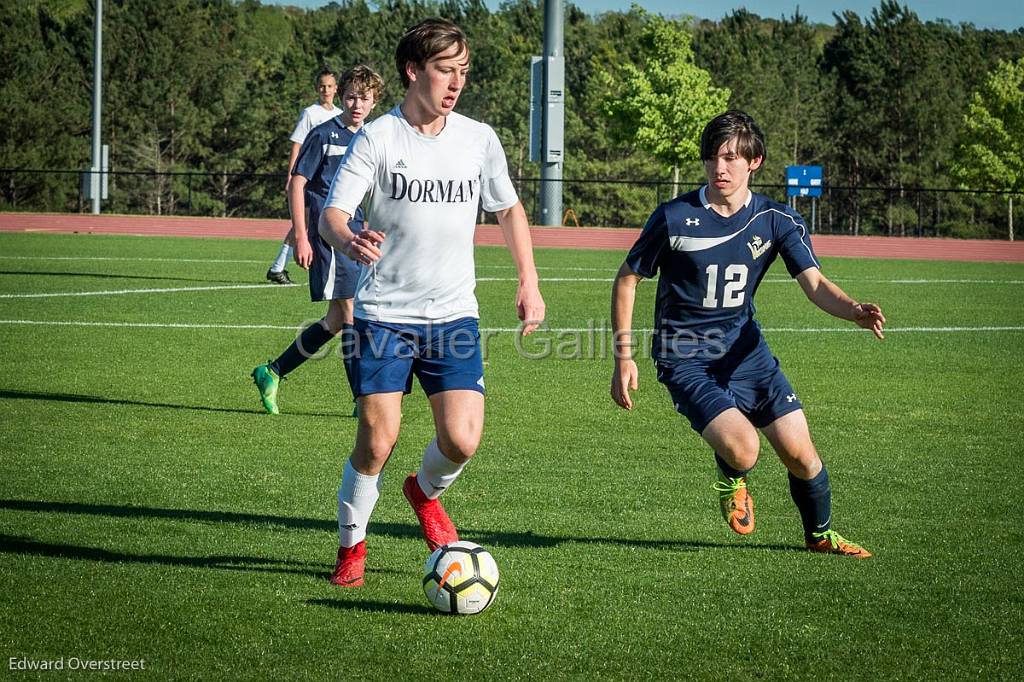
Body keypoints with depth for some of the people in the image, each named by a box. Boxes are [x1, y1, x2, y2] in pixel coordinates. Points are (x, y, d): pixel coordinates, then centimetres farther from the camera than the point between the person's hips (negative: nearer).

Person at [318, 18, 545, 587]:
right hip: (384, 314, -3)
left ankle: (425, 492, 25)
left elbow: (508, 209, 19)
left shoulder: (478, 139, 3)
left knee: (462, 441, -10)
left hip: (453, 314, 3)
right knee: (377, 442, -10)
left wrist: (529, 282, 11)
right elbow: (331, 214, -17)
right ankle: (350, 544, 15)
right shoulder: (376, 138, -8)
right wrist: (348, 241, -40)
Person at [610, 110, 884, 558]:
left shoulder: (776, 220, -3)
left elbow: (815, 285, -11)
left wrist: (856, 312, -33)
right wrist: (623, 358, -6)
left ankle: (820, 534, 27)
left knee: (801, 456, -3)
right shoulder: (674, 218, -11)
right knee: (742, 449, -25)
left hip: (745, 349, 4)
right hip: (684, 359, -4)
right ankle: (731, 480, 14)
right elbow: (627, 280, -1)